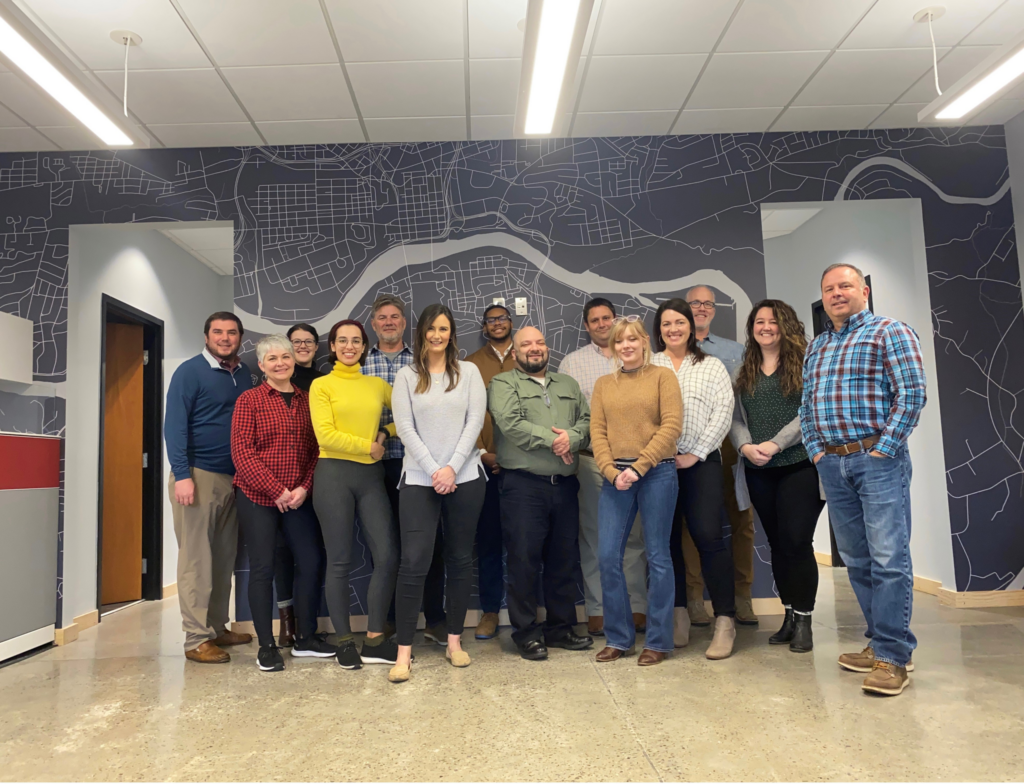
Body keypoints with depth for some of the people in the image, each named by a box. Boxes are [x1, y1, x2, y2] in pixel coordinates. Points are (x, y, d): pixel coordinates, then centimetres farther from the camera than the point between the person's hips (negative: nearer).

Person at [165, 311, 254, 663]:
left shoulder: (245, 375, 13)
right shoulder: (190, 372, -3)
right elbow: (174, 425, -9)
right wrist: (182, 475, -17)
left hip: (234, 478, 6)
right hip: (198, 475, -6)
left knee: (224, 558, 11)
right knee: (196, 559, -2)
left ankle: (218, 627, 22)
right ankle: (197, 639, 4)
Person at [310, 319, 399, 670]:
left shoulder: (377, 384, 12)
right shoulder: (322, 385, 2)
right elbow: (326, 435, -8)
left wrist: (385, 433, -1)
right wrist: (369, 446, -6)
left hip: (371, 476, 4)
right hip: (334, 474, -3)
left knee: (388, 556, -3)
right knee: (340, 562, 3)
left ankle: (374, 640, 11)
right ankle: (344, 641, 18)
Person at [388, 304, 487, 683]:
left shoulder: (469, 372, 7)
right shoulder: (406, 377, 5)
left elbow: (475, 422, -2)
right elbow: (405, 428, -3)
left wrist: (452, 468, -11)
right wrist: (434, 471, -12)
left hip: (465, 478, 1)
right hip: (419, 480, -1)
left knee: (460, 560, 9)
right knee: (413, 563, -6)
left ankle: (454, 641, 23)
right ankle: (404, 651, 1)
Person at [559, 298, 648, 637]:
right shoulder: (572, 362, 9)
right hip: (591, 457, -1)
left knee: (634, 533, 4)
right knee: (594, 535, 4)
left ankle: (637, 606, 14)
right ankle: (596, 609, 13)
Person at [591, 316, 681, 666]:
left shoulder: (662, 376, 3)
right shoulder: (604, 384, 12)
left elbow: (671, 426, -7)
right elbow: (597, 431, 6)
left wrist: (638, 467, -14)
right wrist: (612, 472, -9)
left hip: (657, 473, -3)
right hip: (615, 477, 3)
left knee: (657, 555, 3)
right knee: (608, 556, 2)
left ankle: (658, 641, 16)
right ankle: (618, 638, 17)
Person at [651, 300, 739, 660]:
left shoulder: (712, 366, 11)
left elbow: (722, 413, 1)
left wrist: (695, 454, -7)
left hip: (701, 461, -1)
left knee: (709, 536, -10)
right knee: (667, 539, 6)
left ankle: (725, 621, -1)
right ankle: (679, 616, 18)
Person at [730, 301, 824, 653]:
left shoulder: (805, 363, -1)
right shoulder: (745, 372, 13)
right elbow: (736, 418, 9)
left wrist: (776, 444, -17)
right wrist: (746, 446, -11)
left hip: (800, 466, -4)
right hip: (758, 472, 5)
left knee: (796, 541, -7)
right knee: (777, 543, 10)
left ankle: (804, 620, 7)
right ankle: (789, 615, 21)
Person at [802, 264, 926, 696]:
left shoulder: (890, 332, -1)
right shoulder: (816, 347, 19)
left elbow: (912, 394, -10)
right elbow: (806, 406, 20)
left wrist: (883, 449, -14)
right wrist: (816, 449, 7)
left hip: (877, 460, -6)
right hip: (832, 464, 6)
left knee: (888, 559, -6)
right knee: (856, 559, 10)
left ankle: (893, 656, 1)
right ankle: (880, 641, 21)